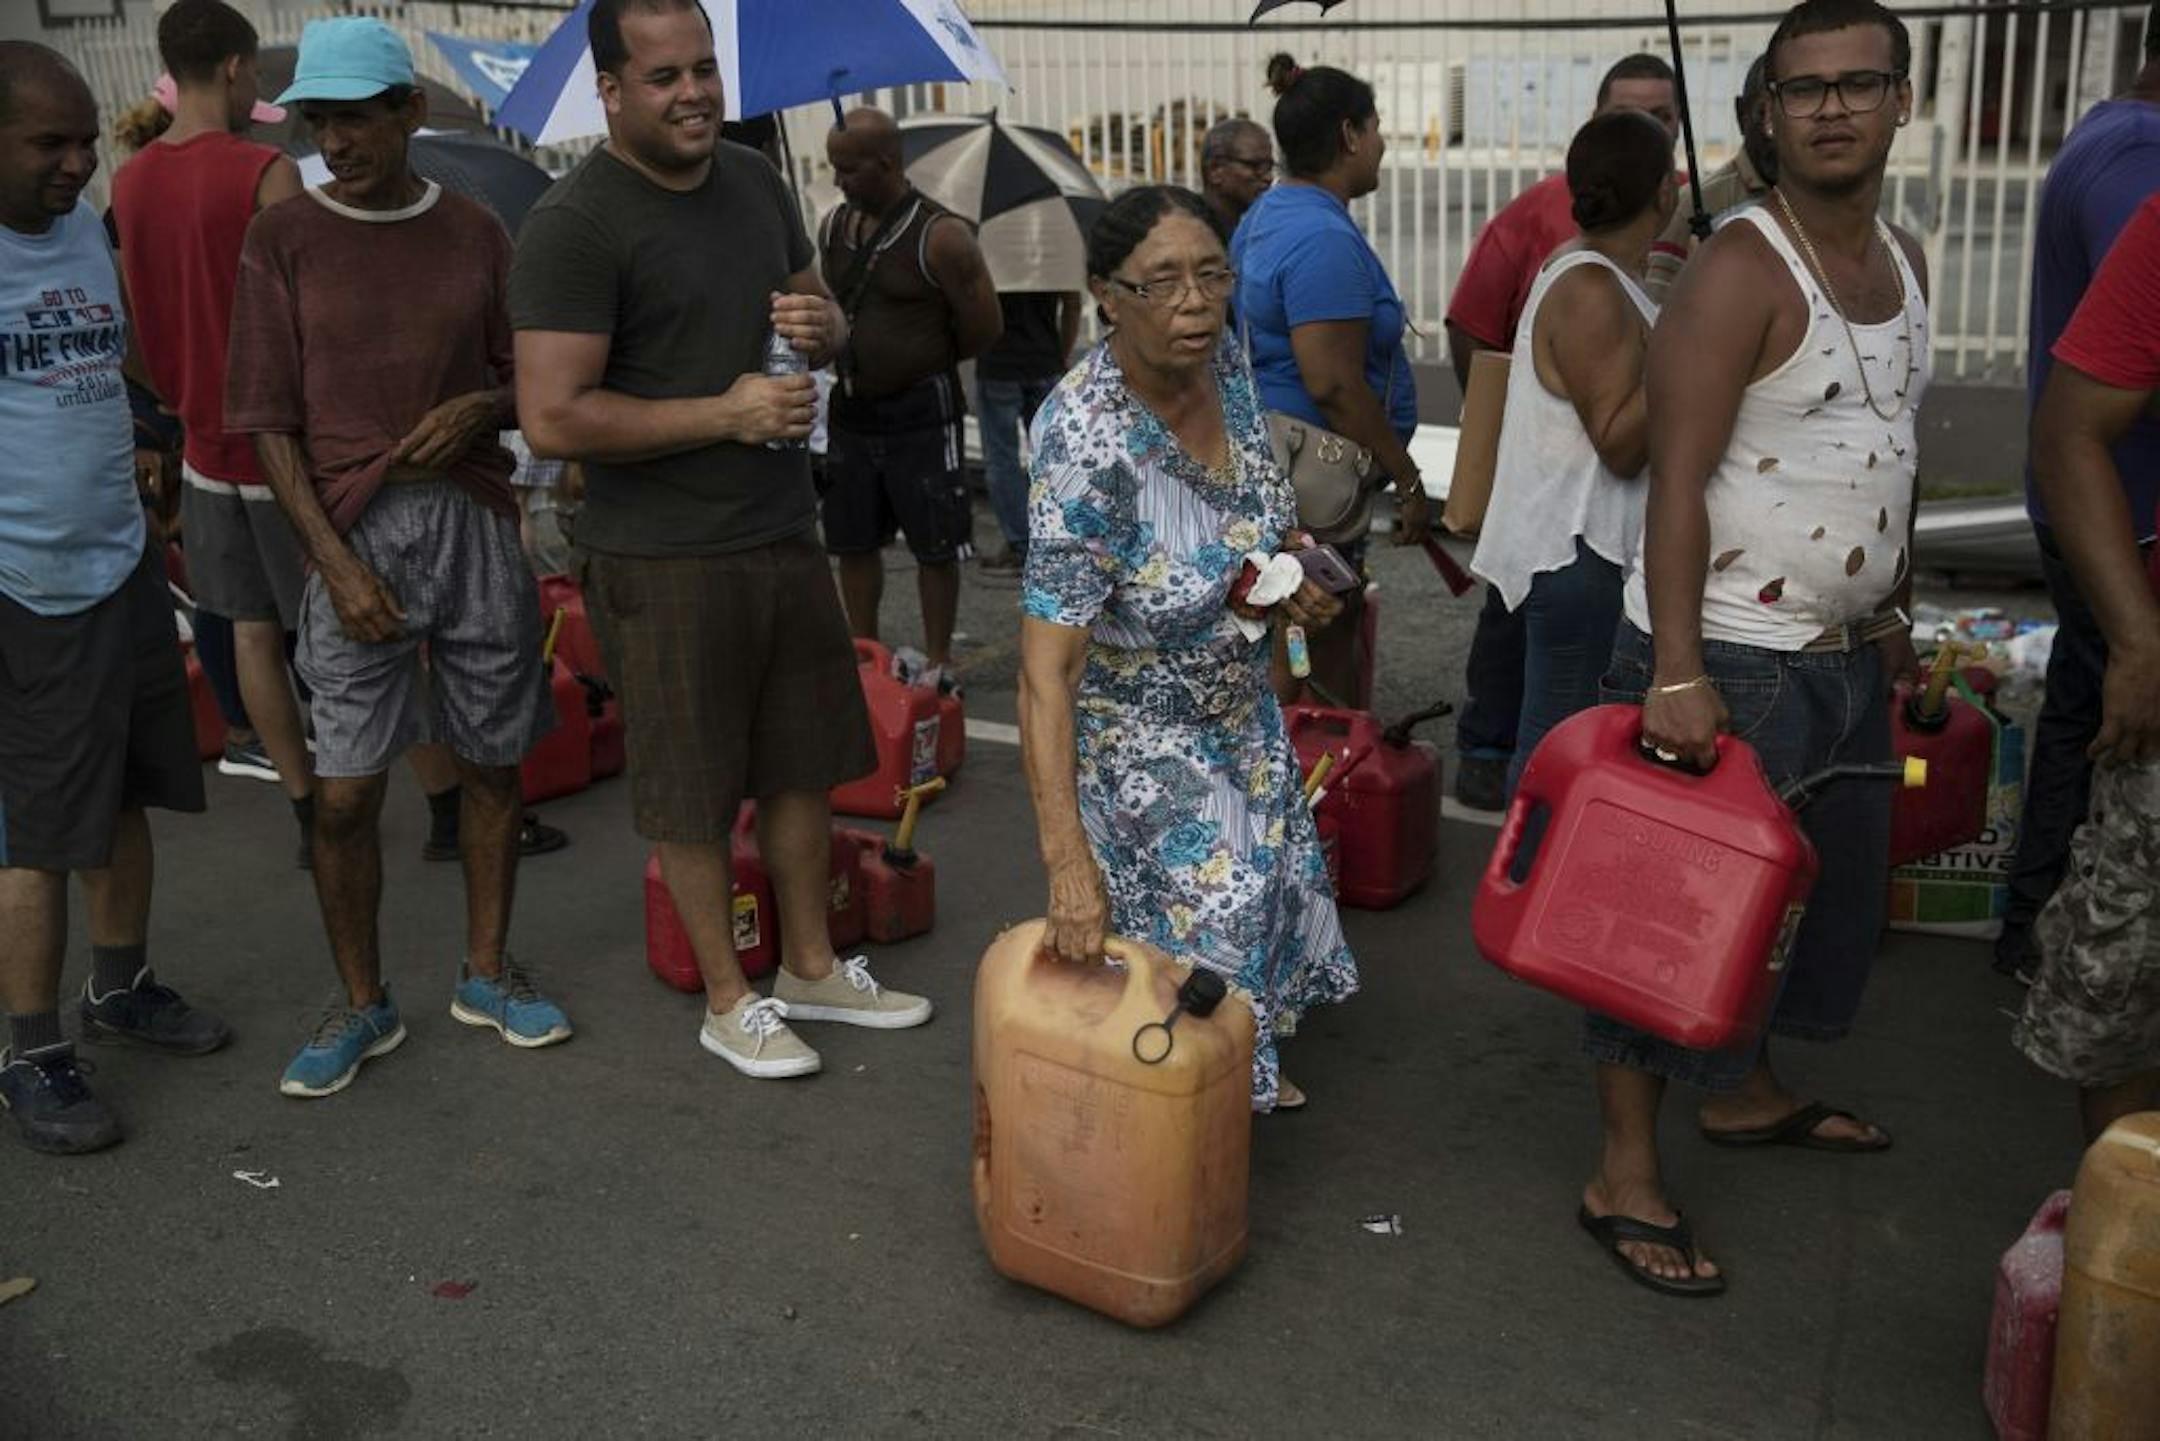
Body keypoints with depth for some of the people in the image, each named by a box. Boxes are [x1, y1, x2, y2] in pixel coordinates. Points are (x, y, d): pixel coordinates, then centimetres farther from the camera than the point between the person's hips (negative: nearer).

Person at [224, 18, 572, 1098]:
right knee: (345, 794, -1)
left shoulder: (475, 233, 7)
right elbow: (268, 419, -1)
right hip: (359, 532, -2)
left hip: (477, 521, 3)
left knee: (492, 761, 9)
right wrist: (334, 558, -10)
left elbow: (526, 384, 14)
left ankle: (487, 972, 26)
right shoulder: (284, 238, 1)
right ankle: (362, 1006, 17)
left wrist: (481, 406, -10)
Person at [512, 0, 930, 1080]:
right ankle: (729, 1001, 24)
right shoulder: (575, 222, -15)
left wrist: (822, 325, -4)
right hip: (664, 562, -7)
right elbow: (553, 418, -21)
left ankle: (809, 967, 35)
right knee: (694, 793, 6)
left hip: (784, 535, 8)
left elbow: (822, 313, 21)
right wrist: (727, 413, -21)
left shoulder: (755, 181, 8)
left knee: (803, 763, 17)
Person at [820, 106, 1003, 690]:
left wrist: (924, 361, 1)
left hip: (920, 411, -6)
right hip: (852, 408, 6)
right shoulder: (835, 225, 5)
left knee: (933, 546, 4)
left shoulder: (941, 237, -14)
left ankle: (937, 664, 16)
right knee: (852, 541, 13)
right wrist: (855, 360, 3)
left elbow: (985, 327, -11)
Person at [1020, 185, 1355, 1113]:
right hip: (1140, 735, -8)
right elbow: (1046, 668, -38)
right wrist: (1066, 862, -43)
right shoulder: (1089, 445, -35)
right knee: (1192, 926, 3)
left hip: (1241, 704, 8)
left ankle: (1247, 1067, 52)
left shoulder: (1225, 357, -14)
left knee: (1263, 880, 25)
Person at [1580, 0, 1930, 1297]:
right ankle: (1626, 1175, 7)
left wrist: (1894, 608, 19)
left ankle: (1749, 1093, 39)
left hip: (1847, 653, 9)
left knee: (1845, 885, 19)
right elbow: (1677, 483, -21)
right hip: (1733, 656, -9)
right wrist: (1675, 674, -26)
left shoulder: (1906, 262, 11)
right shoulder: (1739, 273, -15)